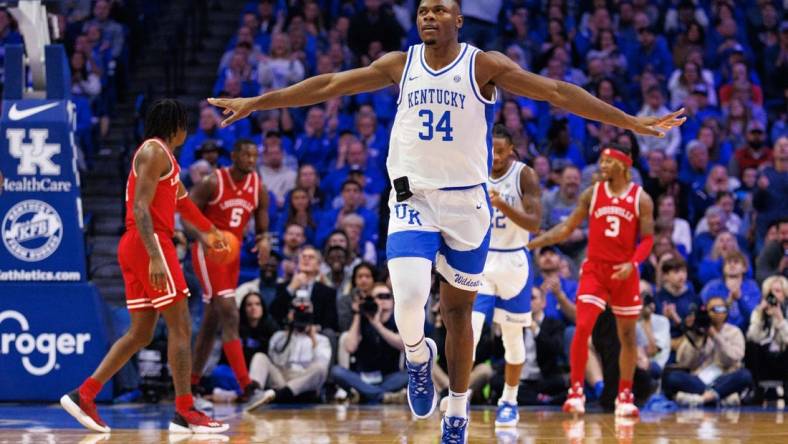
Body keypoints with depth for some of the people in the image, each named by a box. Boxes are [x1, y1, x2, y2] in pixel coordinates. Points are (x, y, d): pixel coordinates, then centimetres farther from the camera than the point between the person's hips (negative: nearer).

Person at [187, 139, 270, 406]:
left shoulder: (259, 188, 3)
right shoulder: (213, 182, -13)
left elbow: (262, 225, 11)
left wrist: (262, 240, -12)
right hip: (208, 252, -7)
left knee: (212, 320, 11)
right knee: (229, 314, -17)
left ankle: (191, 383, 21)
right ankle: (246, 386, -23)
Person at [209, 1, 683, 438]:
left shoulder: (484, 66, -5)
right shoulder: (400, 65, 2)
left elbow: (556, 91, -9)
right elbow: (329, 84, 6)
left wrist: (634, 122, -15)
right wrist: (257, 102, 5)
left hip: (467, 203, -1)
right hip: (413, 200, 1)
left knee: (458, 309, 8)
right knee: (409, 298, -21)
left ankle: (458, 413, 22)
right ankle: (419, 357, 12)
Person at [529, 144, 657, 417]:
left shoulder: (641, 199, -2)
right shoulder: (592, 194, 3)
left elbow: (648, 239, -4)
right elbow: (567, 228, 6)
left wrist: (632, 264, -22)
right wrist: (532, 243, -4)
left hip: (624, 273, 0)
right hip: (594, 270, 0)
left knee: (627, 335, 7)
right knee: (582, 329, -14)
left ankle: (625, 396, 18)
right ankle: (576, 391, -8)